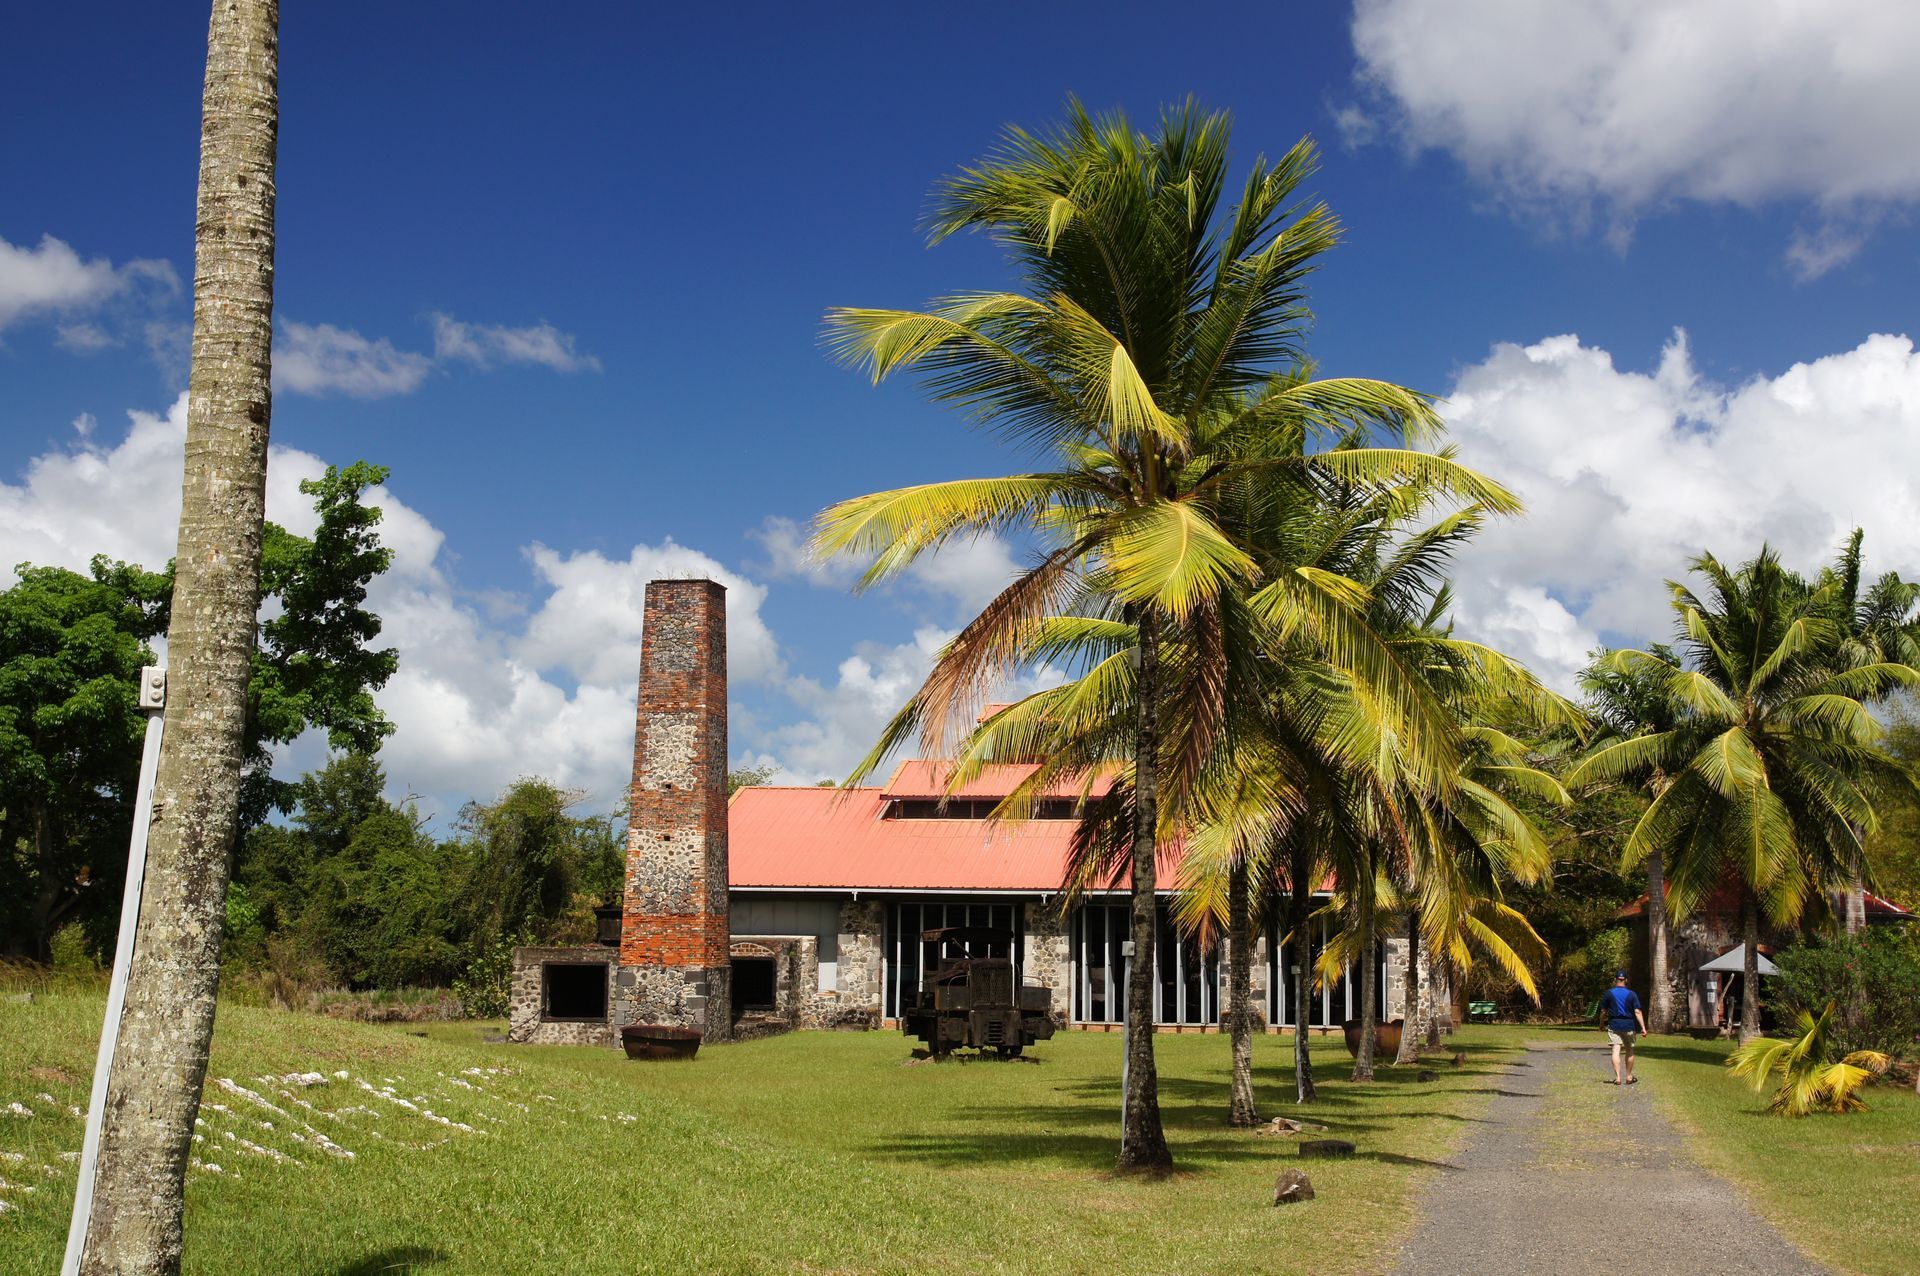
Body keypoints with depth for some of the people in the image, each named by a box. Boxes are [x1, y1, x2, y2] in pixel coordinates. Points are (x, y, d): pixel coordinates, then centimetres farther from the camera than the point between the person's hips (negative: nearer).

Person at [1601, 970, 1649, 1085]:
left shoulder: (1609, 993, -1)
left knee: (1616, 1050, -5)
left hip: (1614, 1025, -1)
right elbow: (1637, 1012, -8)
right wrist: (1643, 1027, -8)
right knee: (1629, 1051, 16)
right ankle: (1629, 1076, 23)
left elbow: (1603, 1011, 2)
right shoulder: (1631, 994, 0)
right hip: (1629, 1025, 1)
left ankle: (1617, 1077, -15)